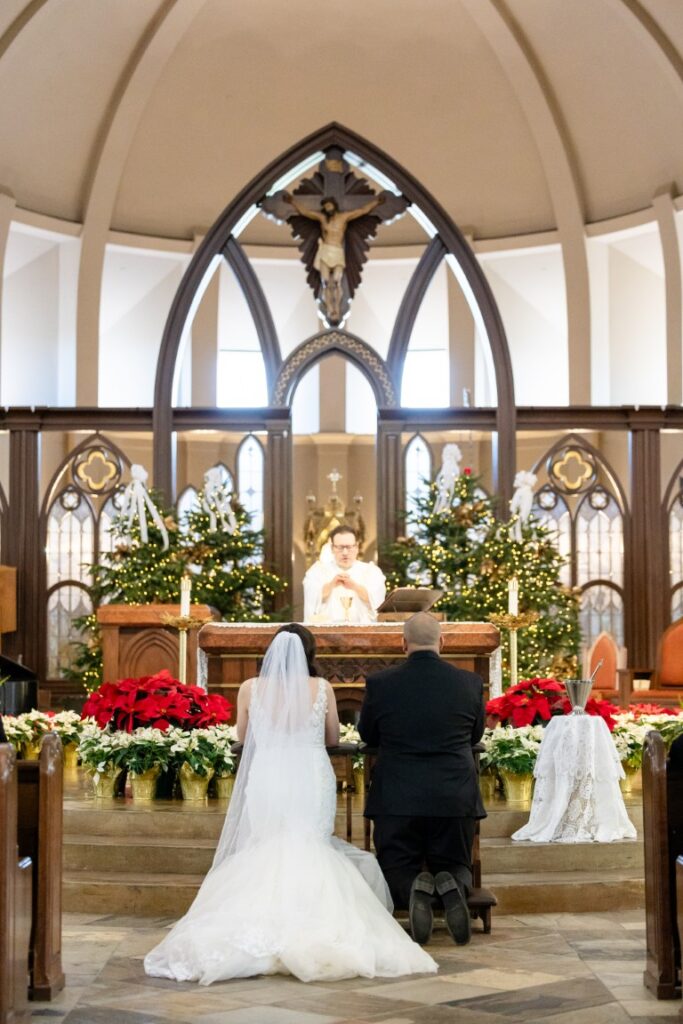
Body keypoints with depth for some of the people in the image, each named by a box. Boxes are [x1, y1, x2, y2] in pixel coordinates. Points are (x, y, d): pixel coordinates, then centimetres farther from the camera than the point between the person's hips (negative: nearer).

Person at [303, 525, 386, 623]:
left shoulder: (371, 570, 14)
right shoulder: (318, 569, 15)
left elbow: (377, 598, -3)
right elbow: (312, 599, -1)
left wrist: (354, 586, -15)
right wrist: (331, 585, -13)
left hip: (363, 626, 0)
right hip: (326, 628, 0)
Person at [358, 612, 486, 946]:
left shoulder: (380, 683, -4)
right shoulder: (470, 683, -1)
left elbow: (367, 736, 13)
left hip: (397, 799, -1)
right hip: (456, 798, 1)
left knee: (395, 872, 15)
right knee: (456, 867, 20)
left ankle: (415, 887, -21)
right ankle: (451, 886, -17)